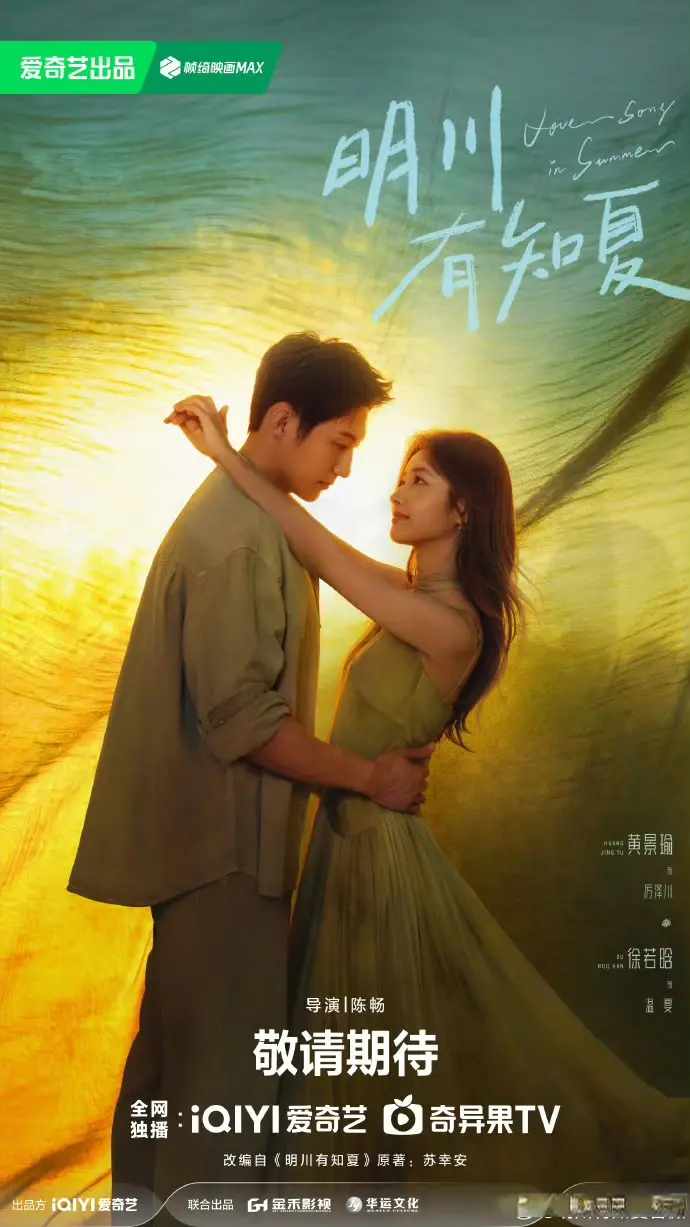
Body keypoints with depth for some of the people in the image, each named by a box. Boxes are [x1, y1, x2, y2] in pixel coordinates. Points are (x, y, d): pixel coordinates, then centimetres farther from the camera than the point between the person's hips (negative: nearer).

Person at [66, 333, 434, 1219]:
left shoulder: (249, 517, 12)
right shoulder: (236, 539, -21)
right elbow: (245, 720, -23)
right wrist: (371, 775, -13)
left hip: (207, 835, 10)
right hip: (225, 844, -10)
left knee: (176, 1046, 21)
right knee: (224, 1064, 2)